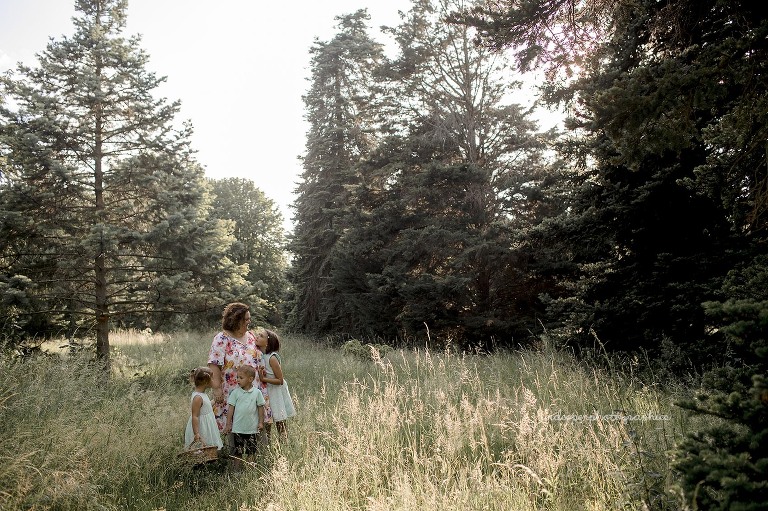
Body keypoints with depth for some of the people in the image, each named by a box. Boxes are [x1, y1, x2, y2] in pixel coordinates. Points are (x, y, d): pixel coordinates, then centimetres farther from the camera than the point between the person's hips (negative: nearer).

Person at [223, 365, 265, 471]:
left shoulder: (257, 392, -4)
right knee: (238, 451, 7)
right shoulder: (235, 392, -3)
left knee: (251, 451, 9)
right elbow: (231, 408, 0)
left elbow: (260, 407, 4)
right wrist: (228, 424, 0)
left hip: (252, 427, 0)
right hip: (238, 427, 0)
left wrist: (261, 422, 2)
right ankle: (237, 470, 17)